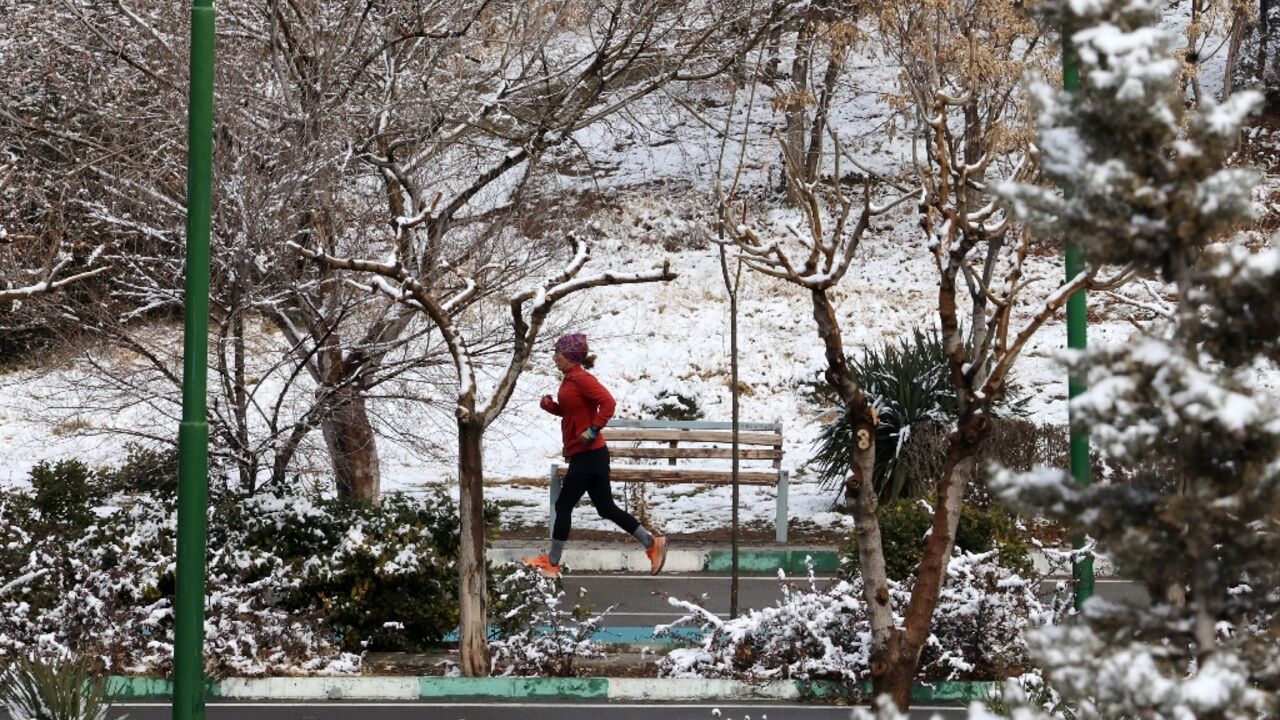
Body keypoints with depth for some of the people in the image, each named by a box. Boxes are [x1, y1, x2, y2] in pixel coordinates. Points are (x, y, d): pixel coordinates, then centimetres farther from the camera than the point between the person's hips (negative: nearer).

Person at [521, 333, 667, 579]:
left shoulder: (581, 379, -16)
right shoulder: (569, 379, 14)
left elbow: (607, 402, -26)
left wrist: (593, 430, -27)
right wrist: (550, 405, 8)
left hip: (588, 455, -10)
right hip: (582, 455, 10)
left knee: (564, 505, -3)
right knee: (606, 507, 11)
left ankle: (552, 563, 4)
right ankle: (652, 543, 14)